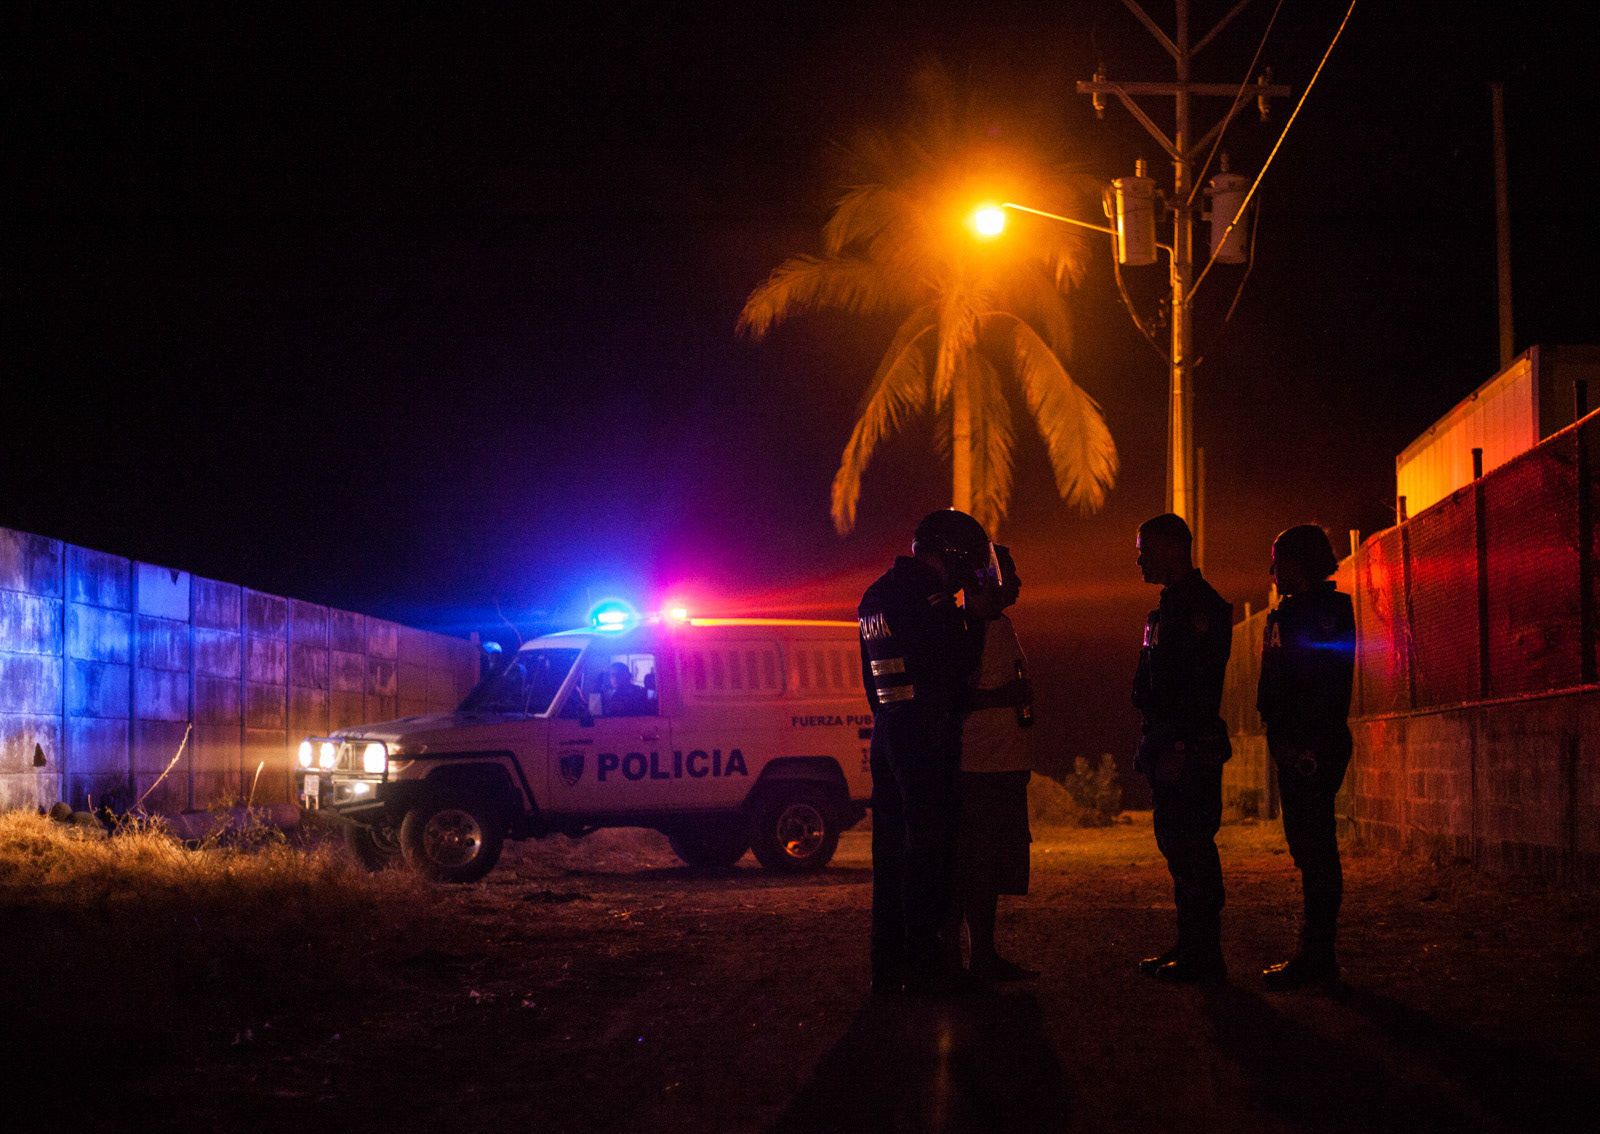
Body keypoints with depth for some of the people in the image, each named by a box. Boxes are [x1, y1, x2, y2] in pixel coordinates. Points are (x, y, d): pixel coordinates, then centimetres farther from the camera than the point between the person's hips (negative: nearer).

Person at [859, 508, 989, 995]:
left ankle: (887, 964, 15)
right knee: (928, 846, -6)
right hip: (928, 735, -9)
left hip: (886, 731, 9)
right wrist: (976, 614, 0)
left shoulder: (875, 595, 17)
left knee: (891, 847, 11)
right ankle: (923, 962, -5)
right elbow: (961, 661, -10)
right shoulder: (927, 593, -13)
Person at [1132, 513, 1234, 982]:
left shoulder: (1198, 605, -13)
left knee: (1190, 847, -8)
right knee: (1178, 844, 13)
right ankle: (1191, 947, 20)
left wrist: (1178, 748, -25)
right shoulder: (1172, 604, 20)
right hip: (1171, 747, 11)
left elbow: (1198, 685, -21)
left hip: (1188, 749, -11)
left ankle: (1203, 956, -5)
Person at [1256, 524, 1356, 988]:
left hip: (1313, 746, -11)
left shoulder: (1325, 610, -10)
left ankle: (1317, 954, -8)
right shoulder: (1291, 612, 20)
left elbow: (1328, 685, -19)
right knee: (1309, 846, 12)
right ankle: (1317, 953, 17)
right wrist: (1282, 739, 17)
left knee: (1314, 846, -9)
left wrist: (1310, 744, -24)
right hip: (1296, 746, 11)